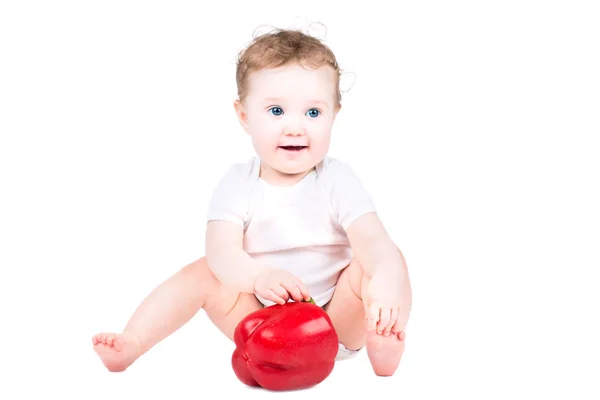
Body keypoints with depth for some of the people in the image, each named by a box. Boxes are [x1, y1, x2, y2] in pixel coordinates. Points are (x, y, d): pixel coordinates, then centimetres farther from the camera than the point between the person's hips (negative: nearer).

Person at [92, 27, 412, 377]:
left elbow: (373, 240, -25)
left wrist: (385, 279, -50)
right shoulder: (238, 184, -7)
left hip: (337, 321, -1)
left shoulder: (338, 180, -10)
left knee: (390, 259, -22)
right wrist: (259, 276, -45)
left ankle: (384, 346, -26)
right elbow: (221, 250, -21)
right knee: (203, 273, -15)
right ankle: (132, 344, -14)